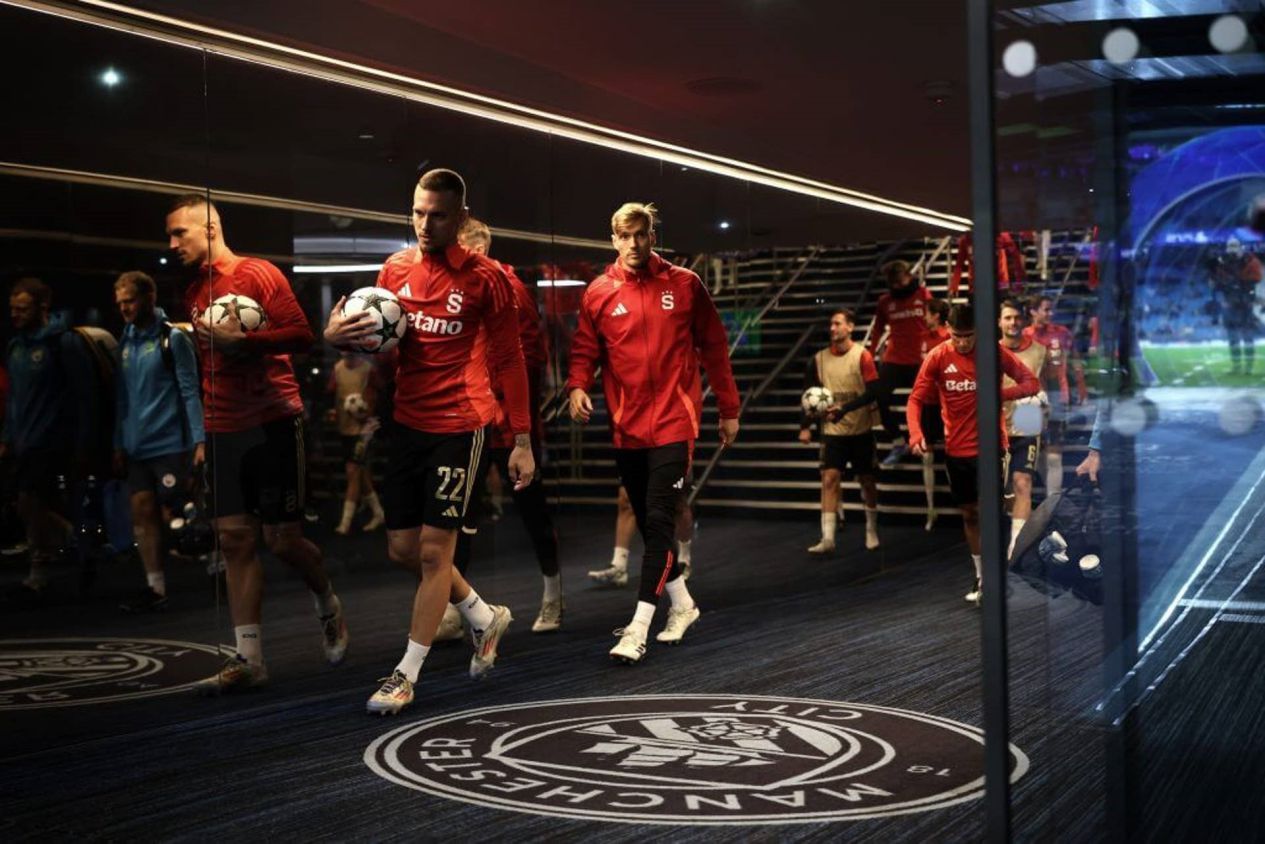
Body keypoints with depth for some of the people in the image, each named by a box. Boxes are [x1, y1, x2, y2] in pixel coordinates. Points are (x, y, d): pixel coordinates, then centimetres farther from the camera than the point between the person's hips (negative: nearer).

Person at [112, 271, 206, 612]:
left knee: (170, 515, -4)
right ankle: (155, 587, 6)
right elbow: (122, 397, 15)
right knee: (142, 512, 2)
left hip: (170, 444, -6)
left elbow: (190, 392, -9)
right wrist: (119, 444, 12)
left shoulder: (173, 338, -7)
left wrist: (199, 440, -15)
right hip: (137, 447, 6)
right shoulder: (126, 341, 12)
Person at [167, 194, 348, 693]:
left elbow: (302, 333, -13)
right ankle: (248, 658, 2)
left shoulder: (258, 274, -6)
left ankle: (328, 606, 27)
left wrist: (241, 339, -23)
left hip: (273, 423, -6)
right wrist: (203, 430, 18)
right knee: (235, 539, 0)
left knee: (282, 538, -3)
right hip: (224, 431, 6)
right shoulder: (195, 293, 15)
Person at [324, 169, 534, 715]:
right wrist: (339, 335, -7)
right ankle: (486, 619, 32)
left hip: (460, 427, -6)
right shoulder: (395, 269, 7)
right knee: (403, 548, 9)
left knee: (434, 549, -3)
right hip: (408, 422, 6)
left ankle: (406, 675, 7)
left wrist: (522, 440, -7)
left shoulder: (485, 278, -7)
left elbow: (508, 361, -4)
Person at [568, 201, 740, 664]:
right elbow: (585, 350, 8)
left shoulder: (685, 284, 1)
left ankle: (639, 627, -14)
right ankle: (682, 602, 31)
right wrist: (578, 387, -14)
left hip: (673, 423, -3)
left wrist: (729, 409, 8)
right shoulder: (599, 293, 5)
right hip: (626, 426, 3)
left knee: (658, 521, -12)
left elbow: (714, 347, 6)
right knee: (648, 522, 12)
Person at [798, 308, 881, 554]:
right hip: (833, 431, 2)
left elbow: (873, 392, -14)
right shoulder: (820, 358, 2)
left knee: (866, 480, 10)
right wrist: (805, 426, 1)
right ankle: (827, 538, -13)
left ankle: (871, 530, 28)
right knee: (829, 479, -11)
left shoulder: (862, 355, -8)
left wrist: (844, 409, -25)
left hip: (861, 430, -2)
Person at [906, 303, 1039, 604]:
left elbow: (1032, 383, -4)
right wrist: (916, 433, -23)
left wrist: (1000, 393, -22)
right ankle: (980, 576, 26)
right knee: (969, 514, 12)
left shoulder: (995, 352, -7)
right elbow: (916, 399, -4)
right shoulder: (938, 357, -4)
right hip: (957, 449, 2)